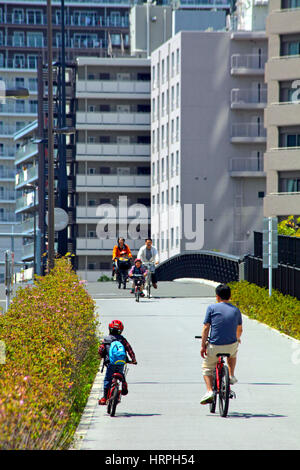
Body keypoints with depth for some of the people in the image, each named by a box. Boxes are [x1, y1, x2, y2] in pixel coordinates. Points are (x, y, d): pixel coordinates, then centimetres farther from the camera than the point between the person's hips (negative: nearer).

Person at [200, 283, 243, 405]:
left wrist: (203, 345, 0)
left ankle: (209, 391, -1)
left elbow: (206, 328, -6)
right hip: (231, 345, 3)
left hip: (214, 347, -2)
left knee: (207, 368, 18)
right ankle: (231, 376, 30)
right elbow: (239, 329, 22)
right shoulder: (236, 310, 8)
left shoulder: (212, 308, -2)